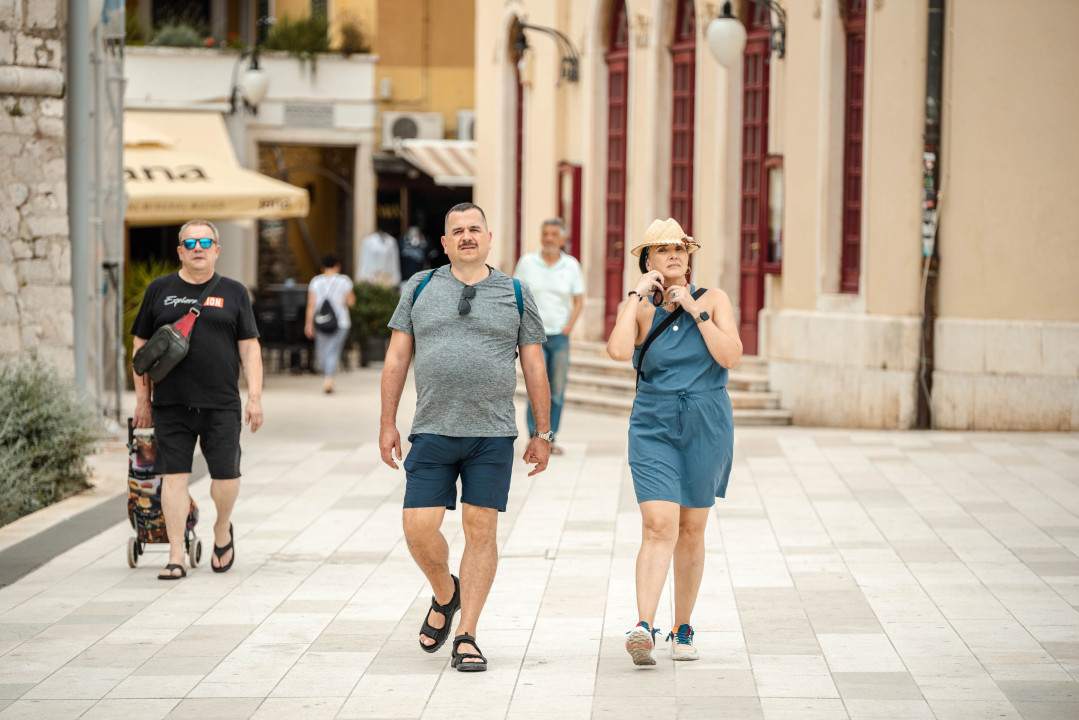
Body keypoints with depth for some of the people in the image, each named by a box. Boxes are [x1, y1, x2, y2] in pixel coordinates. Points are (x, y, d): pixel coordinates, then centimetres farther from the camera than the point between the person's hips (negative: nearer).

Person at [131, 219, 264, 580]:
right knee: (174, 476, -3)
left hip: (221, 404, 0)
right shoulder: (159, 290, 9)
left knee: (226, 475, -2)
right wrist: (142, 398, 7)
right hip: (171, 405, 0)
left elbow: (249, 347, 7)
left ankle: (222, 531, 28)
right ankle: (176, 556, 2)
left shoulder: (233, 293, 8)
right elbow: (141, 345, 12)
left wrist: (255, 397, -2)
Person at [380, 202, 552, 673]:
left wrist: (543, 435, 5)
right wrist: (388, 423, 3)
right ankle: (445, 595, 24)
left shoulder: (516, 295, 7)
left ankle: (466, 638, 5)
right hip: (432, 433, 1)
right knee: (419, 527, -6)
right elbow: (397, 358, 9)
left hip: (492, 433, -1)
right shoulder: (420, 288, 8)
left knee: (480, 529, -2)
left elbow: (534, 369, 8)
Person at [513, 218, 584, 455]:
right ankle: (535, 438, -6)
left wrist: (569, 327, -3)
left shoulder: (571, 265, 4)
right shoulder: (527, 262, 1)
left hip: (560, 337, 2)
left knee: (557, 391, 4)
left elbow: (579, 300, 9)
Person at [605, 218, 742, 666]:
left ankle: (682, 629, 21)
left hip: (706, 427, 1)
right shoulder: (639, 308, 2)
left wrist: (695, 311, -12)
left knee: (691, 530, 9)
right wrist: (638, 294, -12)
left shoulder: (713, 300, 3)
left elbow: (730, 356, -11)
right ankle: (644, 628, -26)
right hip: (653, 427, -1)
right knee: (658, 526, -16)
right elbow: (618, 350, -19)